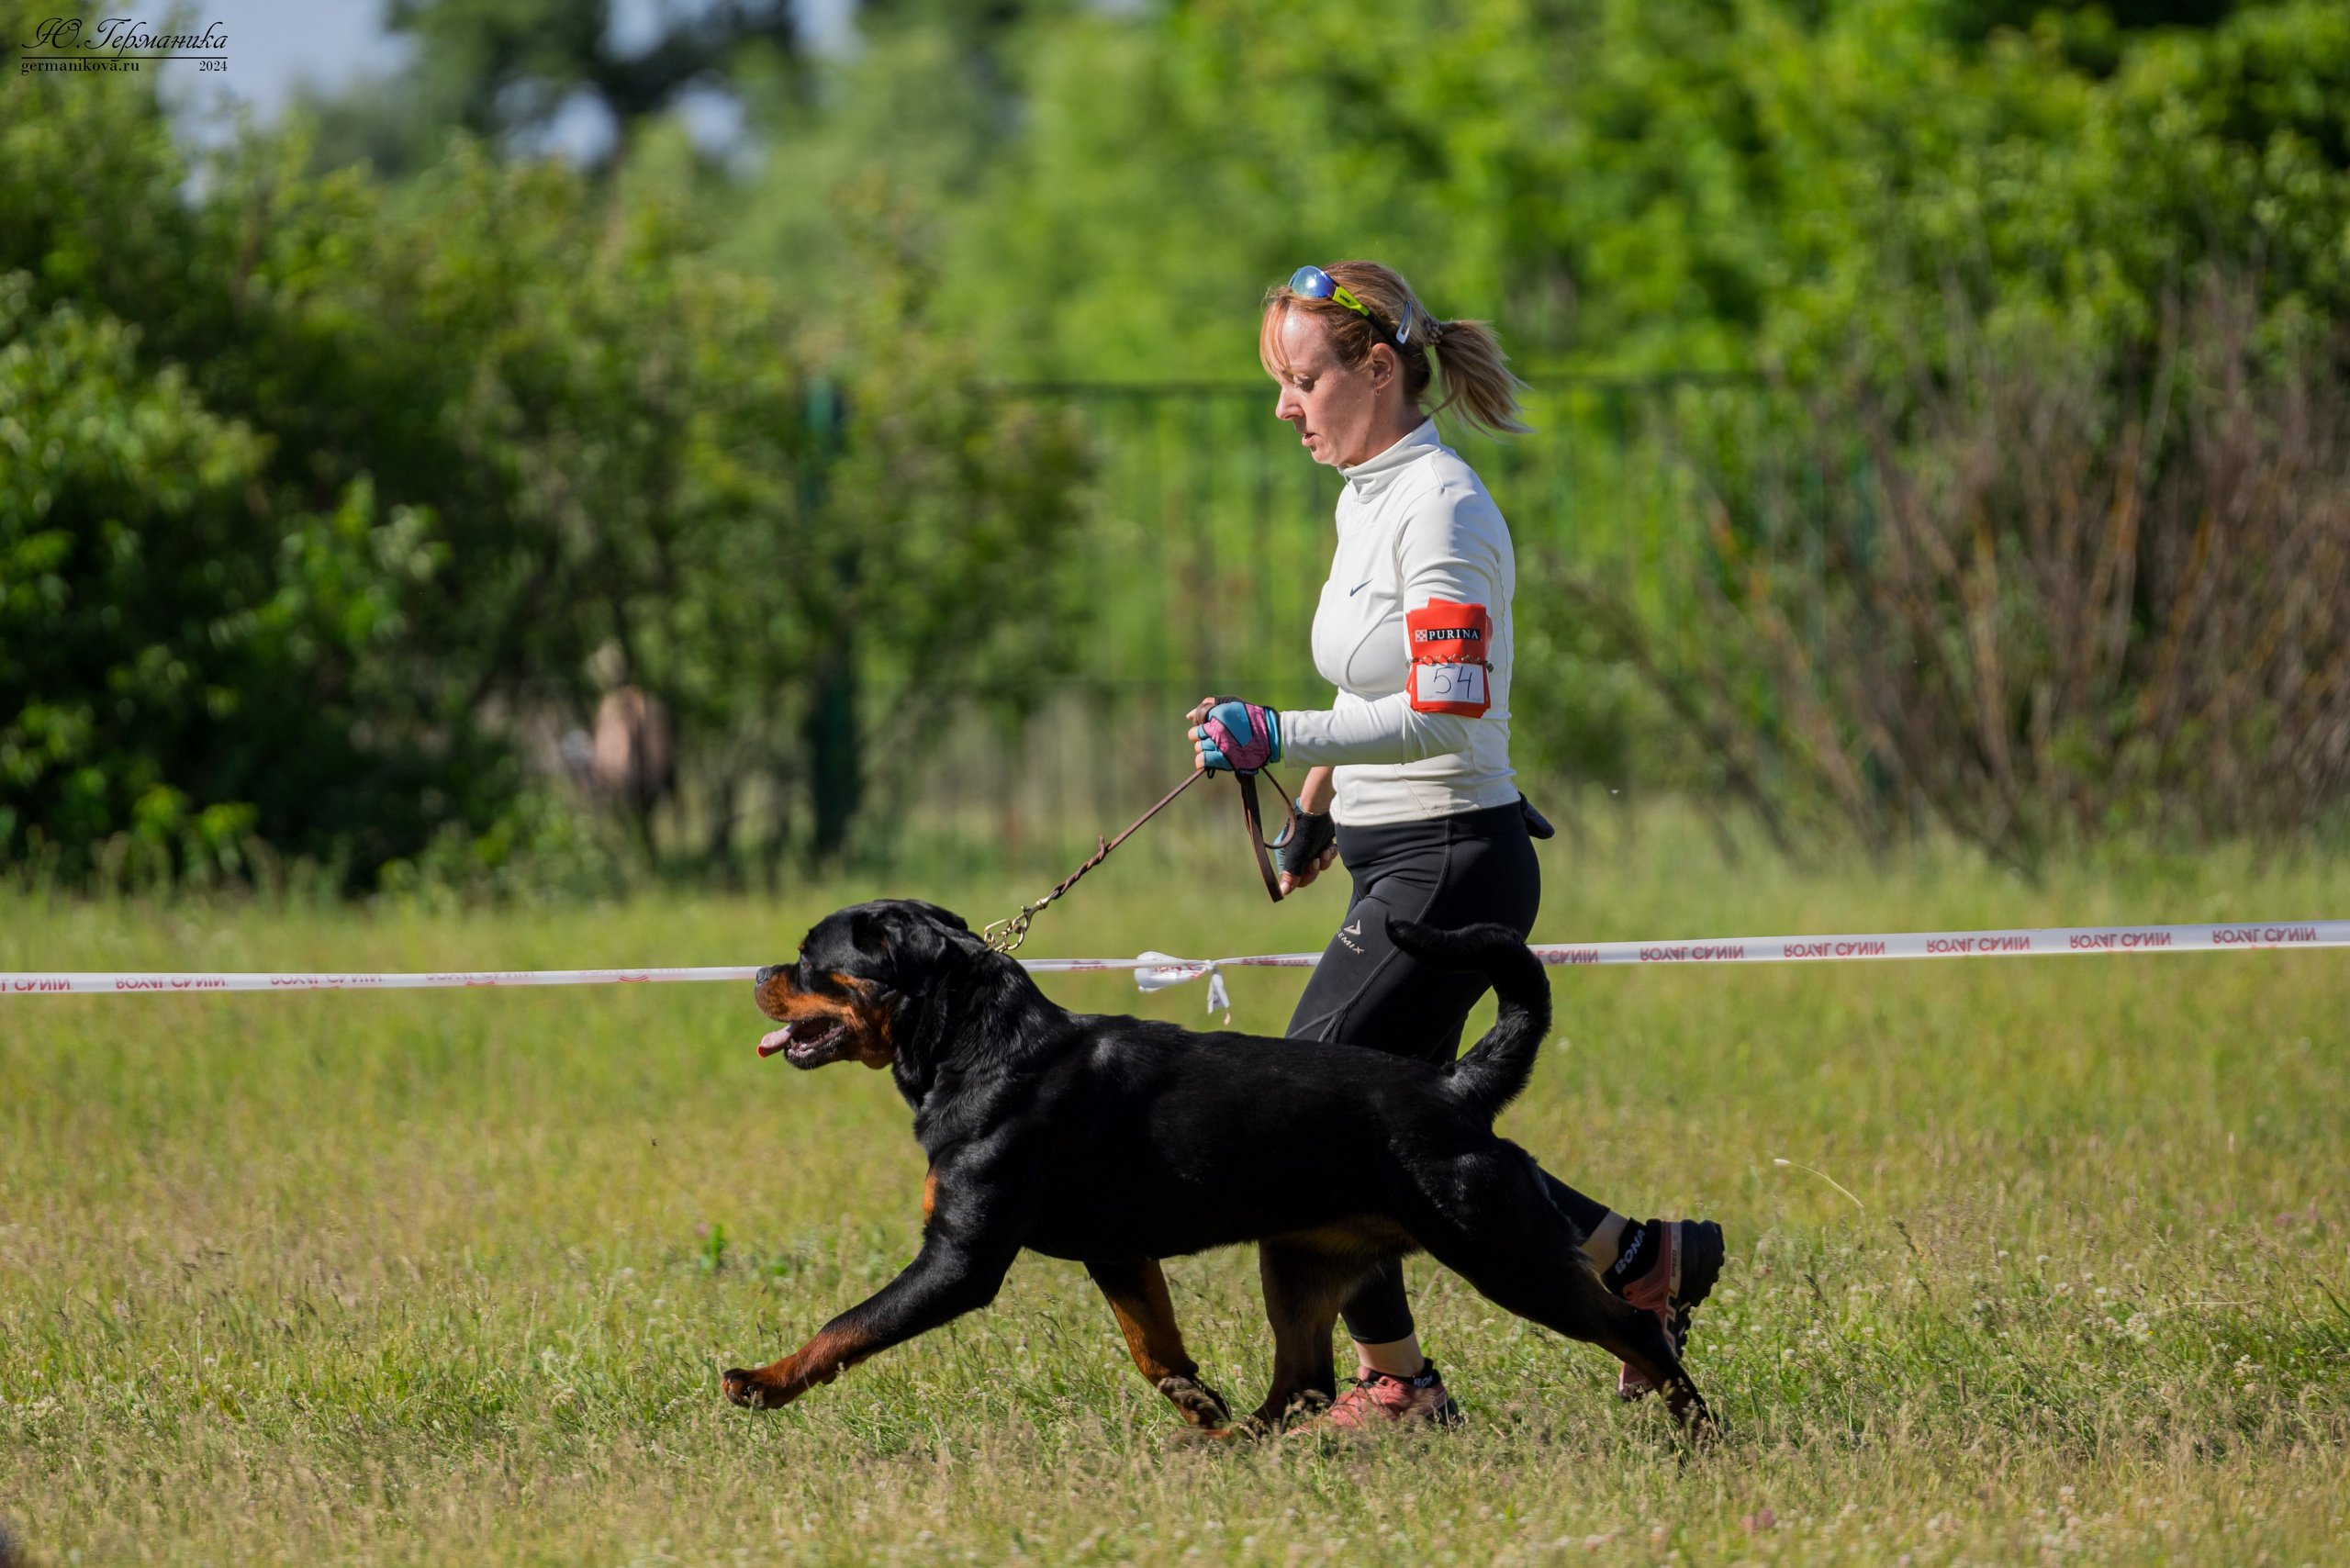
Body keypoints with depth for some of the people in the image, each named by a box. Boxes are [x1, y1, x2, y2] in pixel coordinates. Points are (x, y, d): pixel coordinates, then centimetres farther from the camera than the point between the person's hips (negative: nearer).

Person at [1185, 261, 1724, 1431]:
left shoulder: (1439, 510, -16)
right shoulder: (1365, 499, 13)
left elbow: (1447, 713, -25)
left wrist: (1280, 737, -28)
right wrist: (1316, 805, 30)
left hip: (1450, 862, -10)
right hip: (1398, 860, 10)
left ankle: (1393, 1380, 0)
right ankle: (1640, 1262, 19)